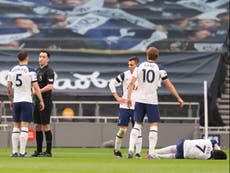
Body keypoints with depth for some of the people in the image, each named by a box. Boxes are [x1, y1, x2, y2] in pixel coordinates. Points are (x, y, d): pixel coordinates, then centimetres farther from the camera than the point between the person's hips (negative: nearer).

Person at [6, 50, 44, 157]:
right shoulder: (30, 71, -7)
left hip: (16, 101, 4)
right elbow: (36, 87, -10)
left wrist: (11, 100, 24)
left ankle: (14, 152, 6)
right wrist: (41, 101, -2)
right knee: (25, 127, -5)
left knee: (16, 127, 9)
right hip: (26, 100, -4)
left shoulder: (12, 71, 6)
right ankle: (22, 152, -9)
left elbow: (8, 87, 12)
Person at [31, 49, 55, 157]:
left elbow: (50, 86, -18)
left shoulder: (49, 71, -10)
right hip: (37, 102, 9)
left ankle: (48, 151, -3)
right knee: (37, 126, 9)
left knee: (45, 126, -7)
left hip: (45, 102, -9)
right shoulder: (37, 70, 17)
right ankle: (39, 150, 14)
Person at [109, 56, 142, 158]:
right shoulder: (124, 75, -1)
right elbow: (112, 84, 4)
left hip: (137, 107, 1)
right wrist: (117, 97, -3)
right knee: (122, 129, -2)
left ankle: (138, 153, -1)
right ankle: (116, 150, 16)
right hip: (124, 106, -1)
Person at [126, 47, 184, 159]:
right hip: (152, 100, -2)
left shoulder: (139, 67, 5)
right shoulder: (159, 69, -1)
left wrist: (129, 97, 2)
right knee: (154, 125, 3)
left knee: (137, 125, 12)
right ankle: (151, 152, -5)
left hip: (139, 100, 3)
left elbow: (132, 83, -2)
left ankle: (131, 149, 0)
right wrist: (179, 98, 7)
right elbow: (169, 85, 1)